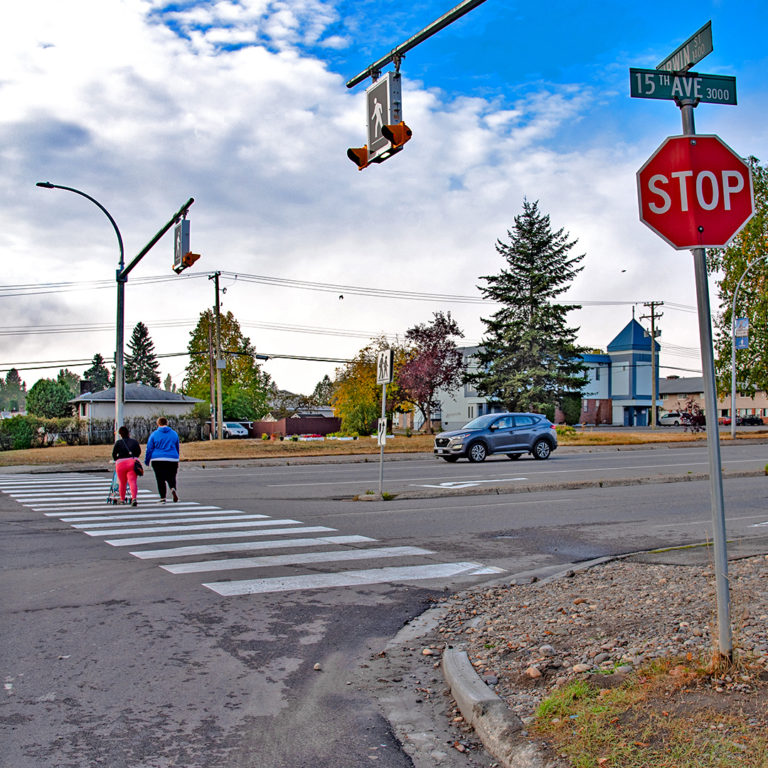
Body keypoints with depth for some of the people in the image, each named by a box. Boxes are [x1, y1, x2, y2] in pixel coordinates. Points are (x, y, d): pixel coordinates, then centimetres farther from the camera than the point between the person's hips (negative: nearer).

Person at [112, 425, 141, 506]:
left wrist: (117, 460, 19)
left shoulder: (118, 442, 3)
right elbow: (139, 452, 11)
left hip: (121, 463, -1)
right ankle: (134, 498, -28)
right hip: (132, 463, 1)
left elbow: (114, 454, 0)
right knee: (132, 481, -8)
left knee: (122, 483, 14)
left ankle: (122, 500, 26)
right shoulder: (134, 442, 11)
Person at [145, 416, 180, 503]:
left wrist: (147, 461, 11)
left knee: (160, 479, 4)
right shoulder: (174, 434, 9)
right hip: (172, 459, 2)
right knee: (171, 477, 10)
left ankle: (163, 498, -1)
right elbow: (177, 448, 19)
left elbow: (149, 449, 2)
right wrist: (177, 460, 31)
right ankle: (173, 488, -20)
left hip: (157, 460, -1)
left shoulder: (154, 434, 2)